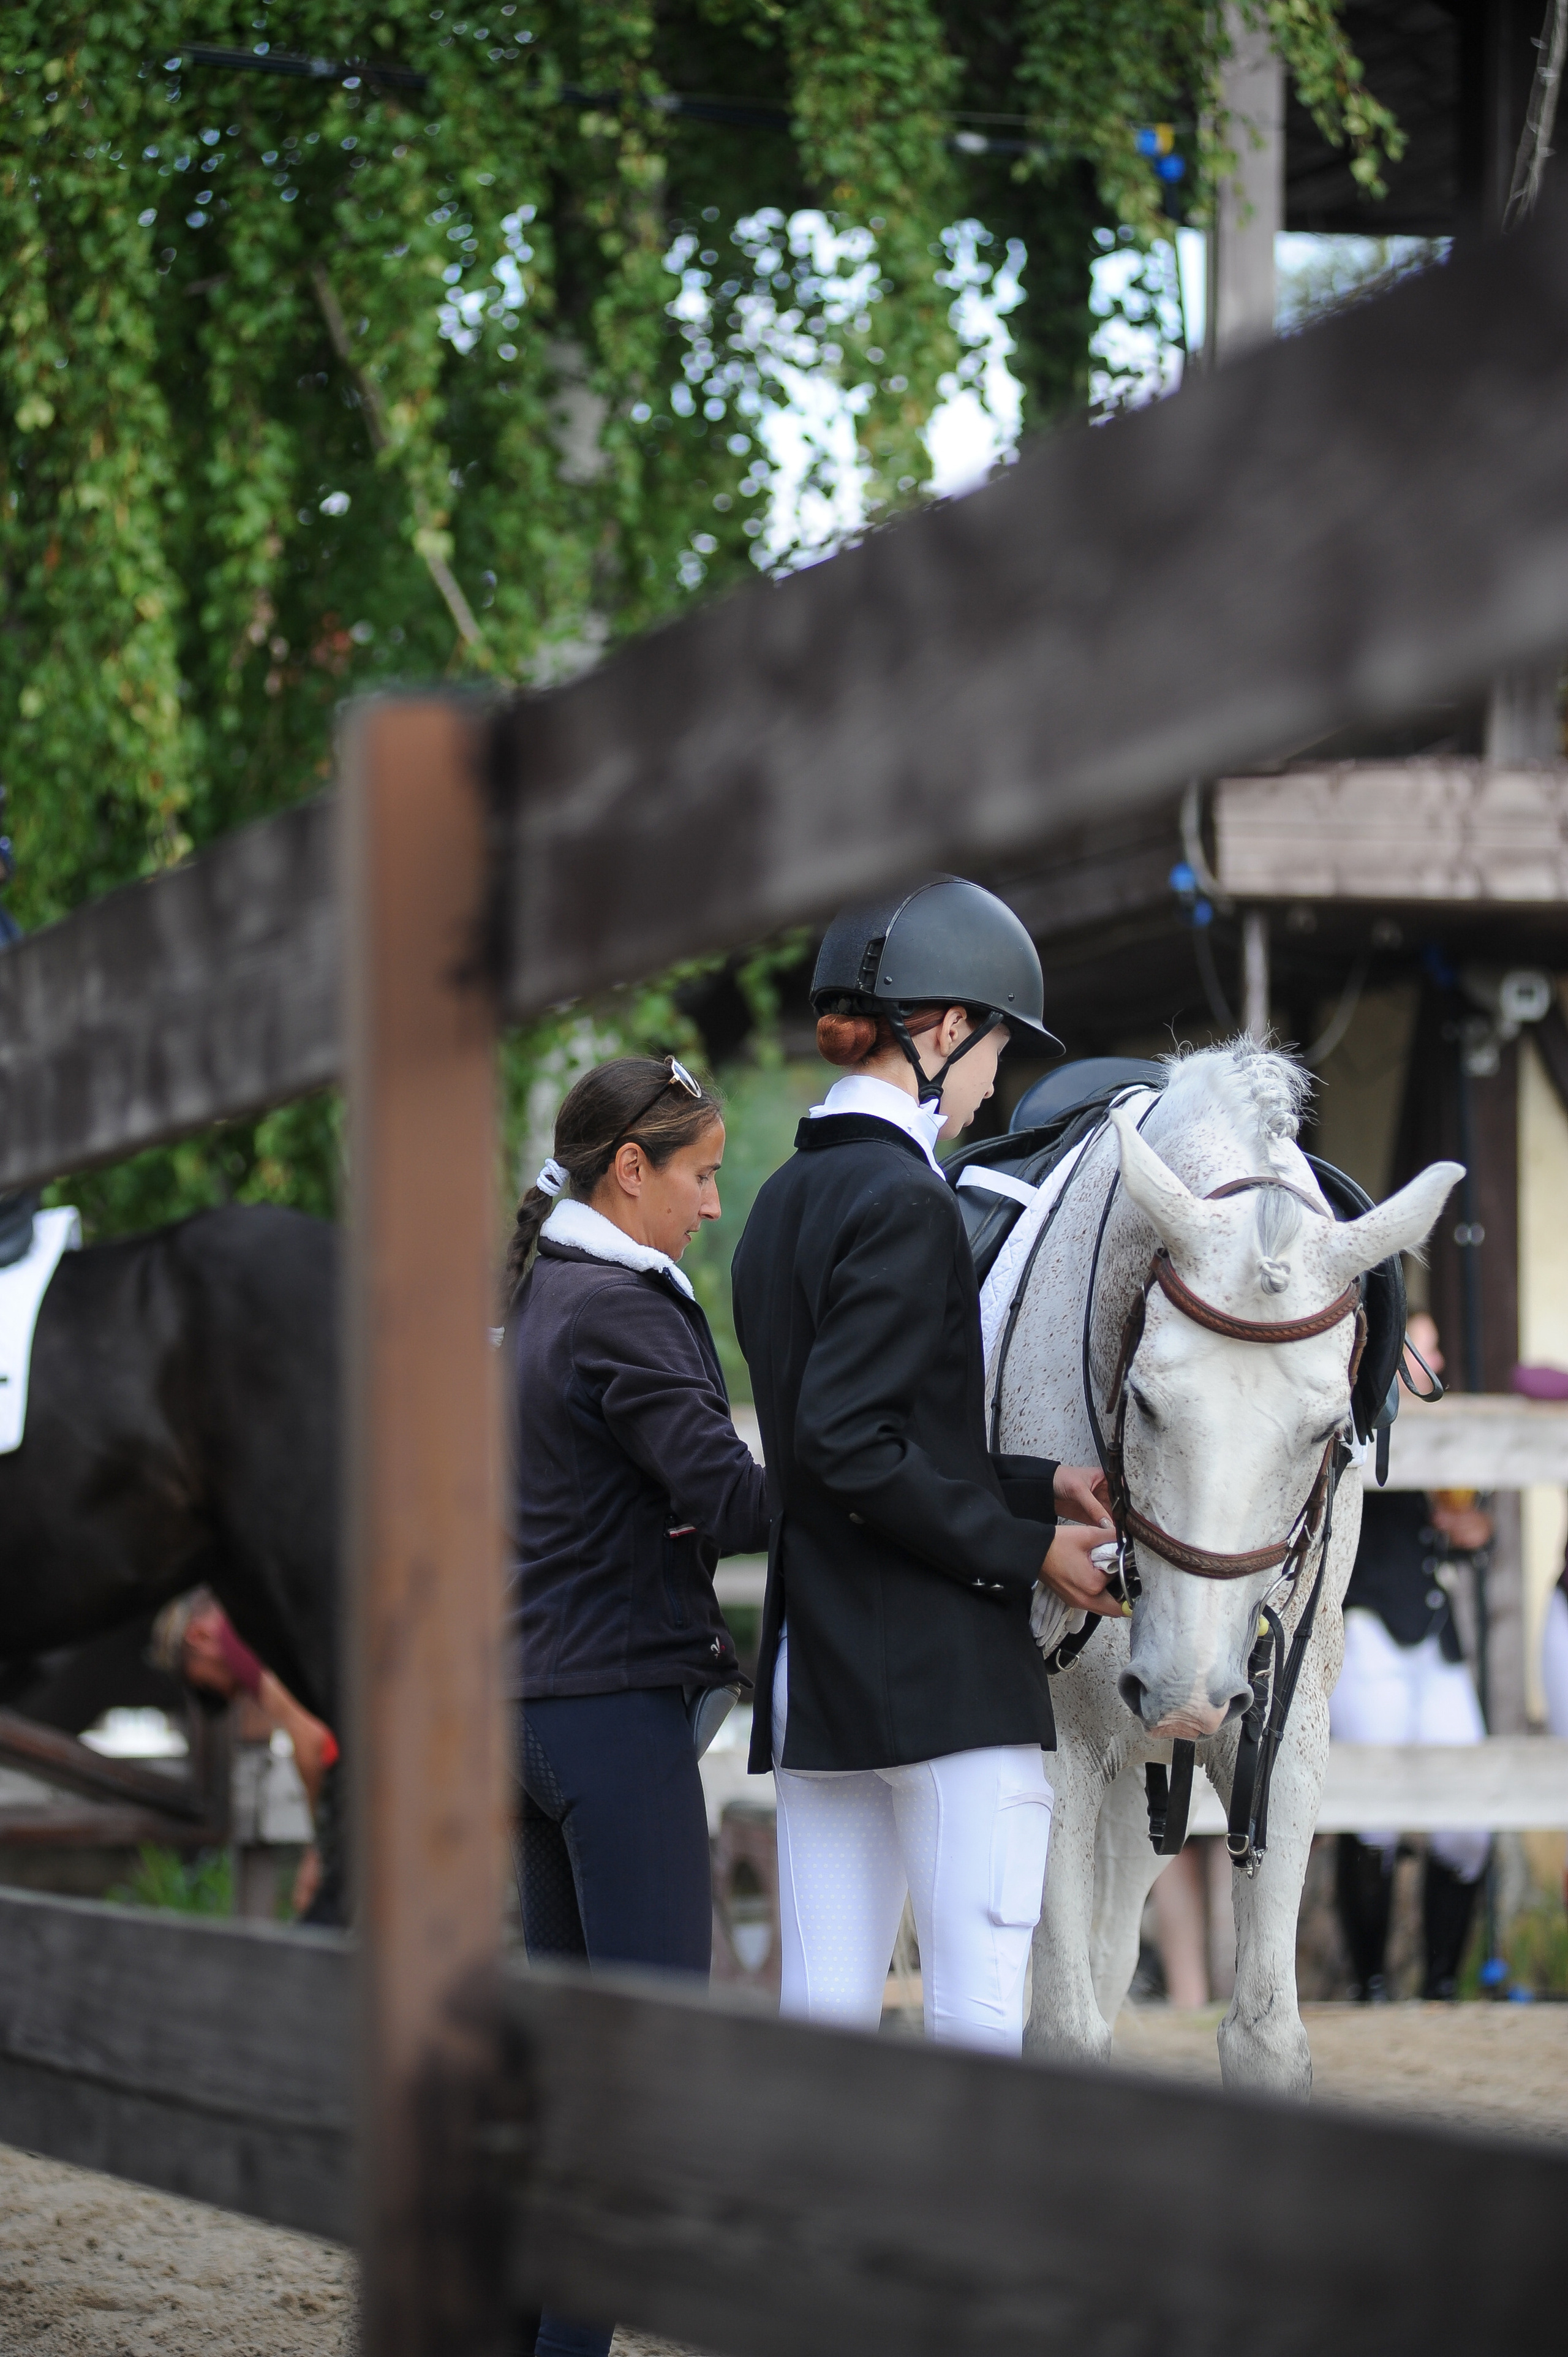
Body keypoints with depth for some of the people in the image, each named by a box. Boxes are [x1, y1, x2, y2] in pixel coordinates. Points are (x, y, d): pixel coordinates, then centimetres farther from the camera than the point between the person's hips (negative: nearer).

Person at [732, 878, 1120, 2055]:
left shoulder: (787, 1198, 16)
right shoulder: (904, 1200, -12)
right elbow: (853, 1449, -19)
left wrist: (1039, 1483, 12)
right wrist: (1025, 1549, -12)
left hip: (817, 1677, 9)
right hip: (942, 1670, -9)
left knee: (822, 2015, 7)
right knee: (984, 2017, -9)